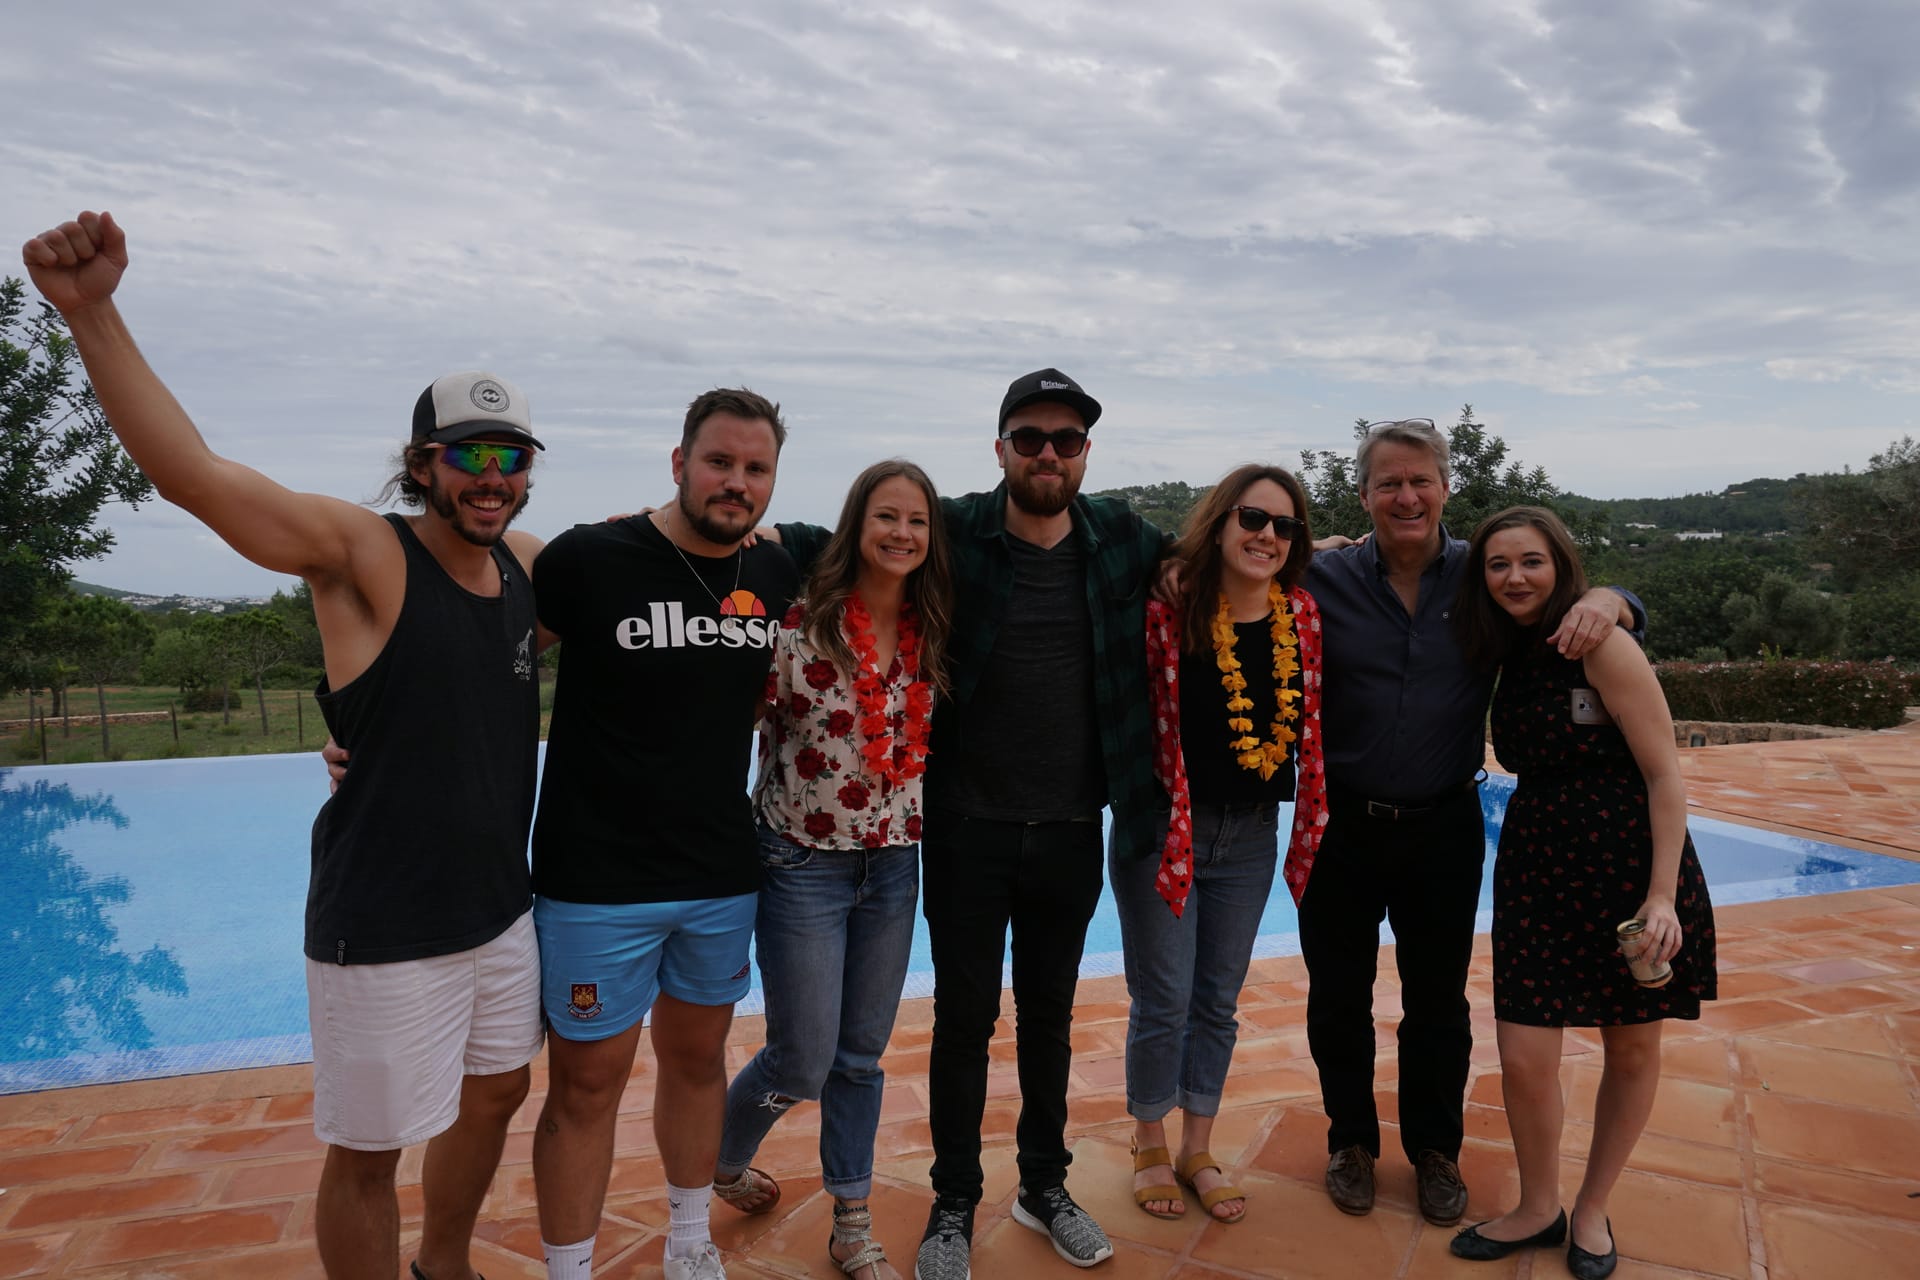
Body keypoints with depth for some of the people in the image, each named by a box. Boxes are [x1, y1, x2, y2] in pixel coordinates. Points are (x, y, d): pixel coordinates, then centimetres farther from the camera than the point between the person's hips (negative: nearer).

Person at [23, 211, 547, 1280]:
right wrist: (93, 312, -34)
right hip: (385, 931, -7)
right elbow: (190, 472, -27)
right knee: (369, 1150, 7)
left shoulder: (529, 562, 4)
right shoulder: (362, 554, -15)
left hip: (501, 910, 7)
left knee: (495, 1096, 24)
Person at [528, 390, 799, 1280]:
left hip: (724, 875, 5)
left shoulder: (776, 572, 1)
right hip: (597, 879, -4)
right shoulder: (588, 559, -13)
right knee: (587, 1082, 6)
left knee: (698, 1057, 19)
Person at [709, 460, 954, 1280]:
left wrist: (917, 829, 8)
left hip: (893, 866, 5)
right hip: (805, 865, -4)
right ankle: (722, 1162, 37)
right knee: (802, 1063, 5)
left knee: (862, 1057, 14)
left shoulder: (930, 634, 0)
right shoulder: (798, 625, -15)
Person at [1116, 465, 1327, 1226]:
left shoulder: (1301, 615, -2)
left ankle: (1197, 1153, 33)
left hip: (1251, 834, 4)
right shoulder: (1167, 607, -15)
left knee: (1219, 1001, 16)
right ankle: (1149, 1151, 29)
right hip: (1162, 823, -4)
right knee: (1163, 1002, 6)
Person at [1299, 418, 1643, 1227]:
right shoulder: (1324, 580, -7)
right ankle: (1351, 1139, 38)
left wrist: (1605, 599, -21)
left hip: (1442, 828, 1)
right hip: (1340, 825, 0)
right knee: (1338, 995, 14)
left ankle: (1434, 1150, 39)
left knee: (1437, 1002, 16)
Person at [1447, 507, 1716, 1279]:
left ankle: (1592, 1210, 32)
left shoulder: (1602, 648, -13)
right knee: (1524, 1061, 0)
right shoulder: (1507, 657, 5)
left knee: (1633, 1050, 11)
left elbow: (1664, 774, -13)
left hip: (1630, 868, -4)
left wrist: (1662, 895, -18)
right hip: (1536, 869, 4)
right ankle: (1538, 1208, 24)